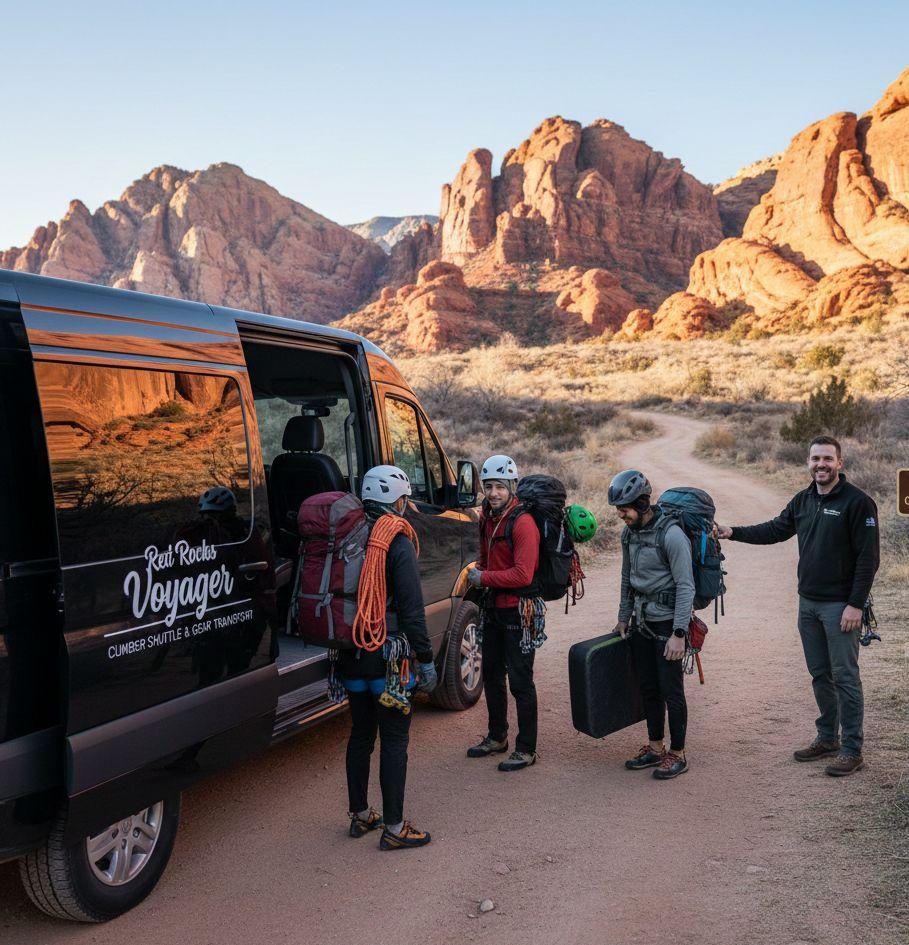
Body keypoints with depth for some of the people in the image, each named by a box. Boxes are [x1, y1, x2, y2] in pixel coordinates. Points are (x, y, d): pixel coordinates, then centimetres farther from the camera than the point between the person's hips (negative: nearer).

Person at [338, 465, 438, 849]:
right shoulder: (398, 543, -14)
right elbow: (412, 609, -16)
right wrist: (426, 660, -10)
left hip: (352, 656, 7)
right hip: (388, 656, -7)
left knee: (360, 735, 18)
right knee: (394, 741, 2)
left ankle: (360, 816, 30)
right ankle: (394, 828, 9)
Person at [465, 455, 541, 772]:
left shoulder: (523, 523, -20)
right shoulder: (487, 518, 6)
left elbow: (523, 575, -26)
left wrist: (484, 578, -18)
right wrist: (477, 574, 7)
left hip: (518, 611, -9)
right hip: (493, 608, 9)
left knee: (520, 681, -1)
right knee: (491, 675, 19)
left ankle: (526, 750, 12)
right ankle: (497, 737, 35)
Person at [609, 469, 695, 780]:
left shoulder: (671, 535, -19)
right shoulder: (629, 533, 6)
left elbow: (686, 586, -18)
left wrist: (679, 633, -21)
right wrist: (623, 617, 20)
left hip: (667, 624, -7)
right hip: (641, 623, 7)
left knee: (671, 691, 0)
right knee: (648, 689, 14)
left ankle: (677, 754, 13)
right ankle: (655, 747, 27)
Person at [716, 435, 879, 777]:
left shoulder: (857, 502, -12)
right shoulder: (803, 501, 9)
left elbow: (868, 557, -14)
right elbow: (775, 530, 20)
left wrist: (855, 604, -17)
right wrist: (733, 532, 9)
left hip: (840, 606, -7)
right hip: (808, 603, 7)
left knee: (845, 677, -1)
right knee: (820, 674, 15)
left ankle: (852, 750, 8)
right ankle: (827, 738, 28)